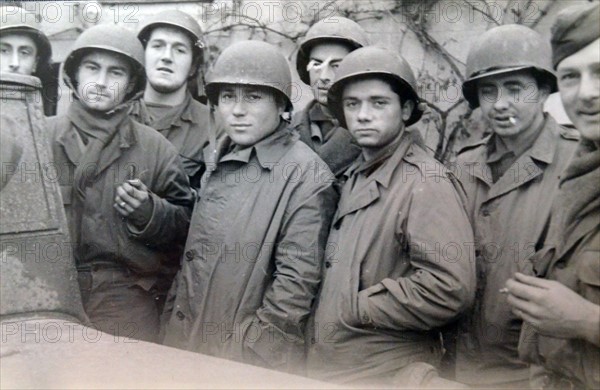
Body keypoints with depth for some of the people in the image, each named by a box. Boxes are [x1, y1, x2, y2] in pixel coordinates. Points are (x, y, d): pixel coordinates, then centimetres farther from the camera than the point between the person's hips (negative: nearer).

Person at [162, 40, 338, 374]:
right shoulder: (217, 159, 3)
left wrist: (243, 355, -16)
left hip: (254, 366, -6)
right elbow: (194, 253, 10)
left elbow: (295, 284, -19)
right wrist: (173, 324, 7)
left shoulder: (306, 175, -17)